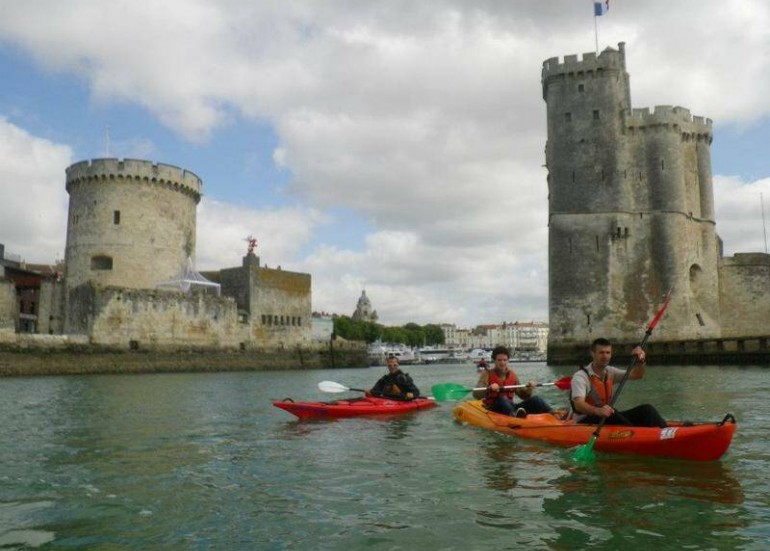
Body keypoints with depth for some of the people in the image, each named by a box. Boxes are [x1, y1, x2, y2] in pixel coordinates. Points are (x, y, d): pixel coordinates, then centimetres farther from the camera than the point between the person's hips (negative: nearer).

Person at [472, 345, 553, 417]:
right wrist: (489, 389, -31)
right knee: (502, 400, -37)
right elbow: (476, 394, -14)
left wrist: (529, 389, -4)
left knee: (535, 399, -15)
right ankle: (514, 415, -68)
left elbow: (524, 396, 17)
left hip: (510, 407, 5)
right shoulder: (487, 374, -1)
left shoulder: (512, 375, 13)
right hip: (493, 410, -4)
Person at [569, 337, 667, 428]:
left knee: (645, 409, -10)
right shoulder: (581, 376, -14)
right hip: (585, 422, -7)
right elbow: (578, 405, -28)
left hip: (608, 418, 7)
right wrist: (597, 411, -48)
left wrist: (641, 361, -18)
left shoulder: (609, 372, 11)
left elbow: (636, 375, 3)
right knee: (610, 413, -37)